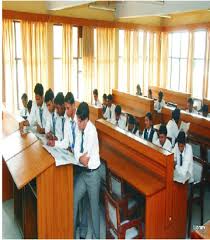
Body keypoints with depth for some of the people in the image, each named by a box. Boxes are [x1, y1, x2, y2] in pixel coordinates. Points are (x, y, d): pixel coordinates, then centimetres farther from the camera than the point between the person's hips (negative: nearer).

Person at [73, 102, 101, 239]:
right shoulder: (80, 128, 0)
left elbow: (85, 154, -24)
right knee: (74, 200, 12)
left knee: (94, 207, 6)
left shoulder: (92, 131, -22)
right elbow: (76, 150, -4)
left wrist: (80, 158, -7)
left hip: (93, 173, -7)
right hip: (83, 172, 7)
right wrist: (80, 158, -20)